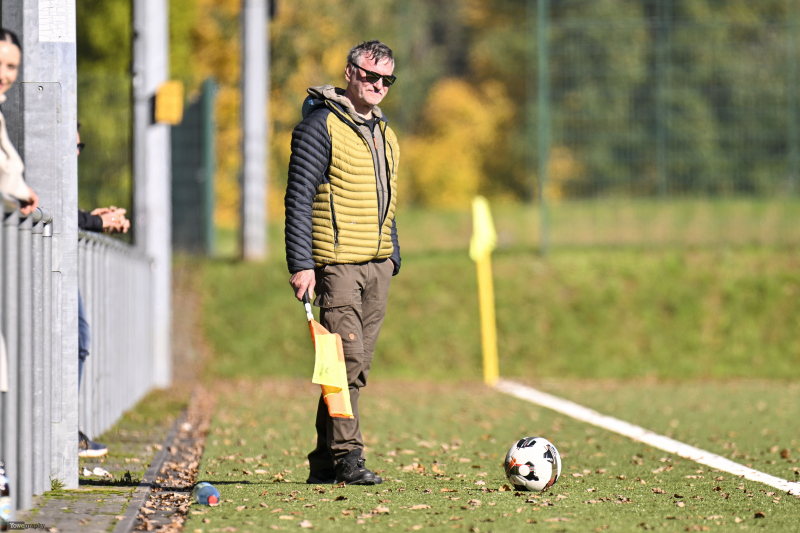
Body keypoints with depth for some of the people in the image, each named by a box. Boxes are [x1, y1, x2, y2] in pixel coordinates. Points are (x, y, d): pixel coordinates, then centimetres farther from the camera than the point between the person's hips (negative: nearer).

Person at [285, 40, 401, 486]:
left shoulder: (383, 132, 19)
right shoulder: (322, 126, -6)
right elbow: (299, 198, -10)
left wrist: (393, 258, 19)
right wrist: (301, 264, -16)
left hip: (377, 266, 8)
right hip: (337, 264, -7)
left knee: (357, 365, 5)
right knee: (348, 358, -14)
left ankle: (325, 462, 8)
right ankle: (346, 457, -12)